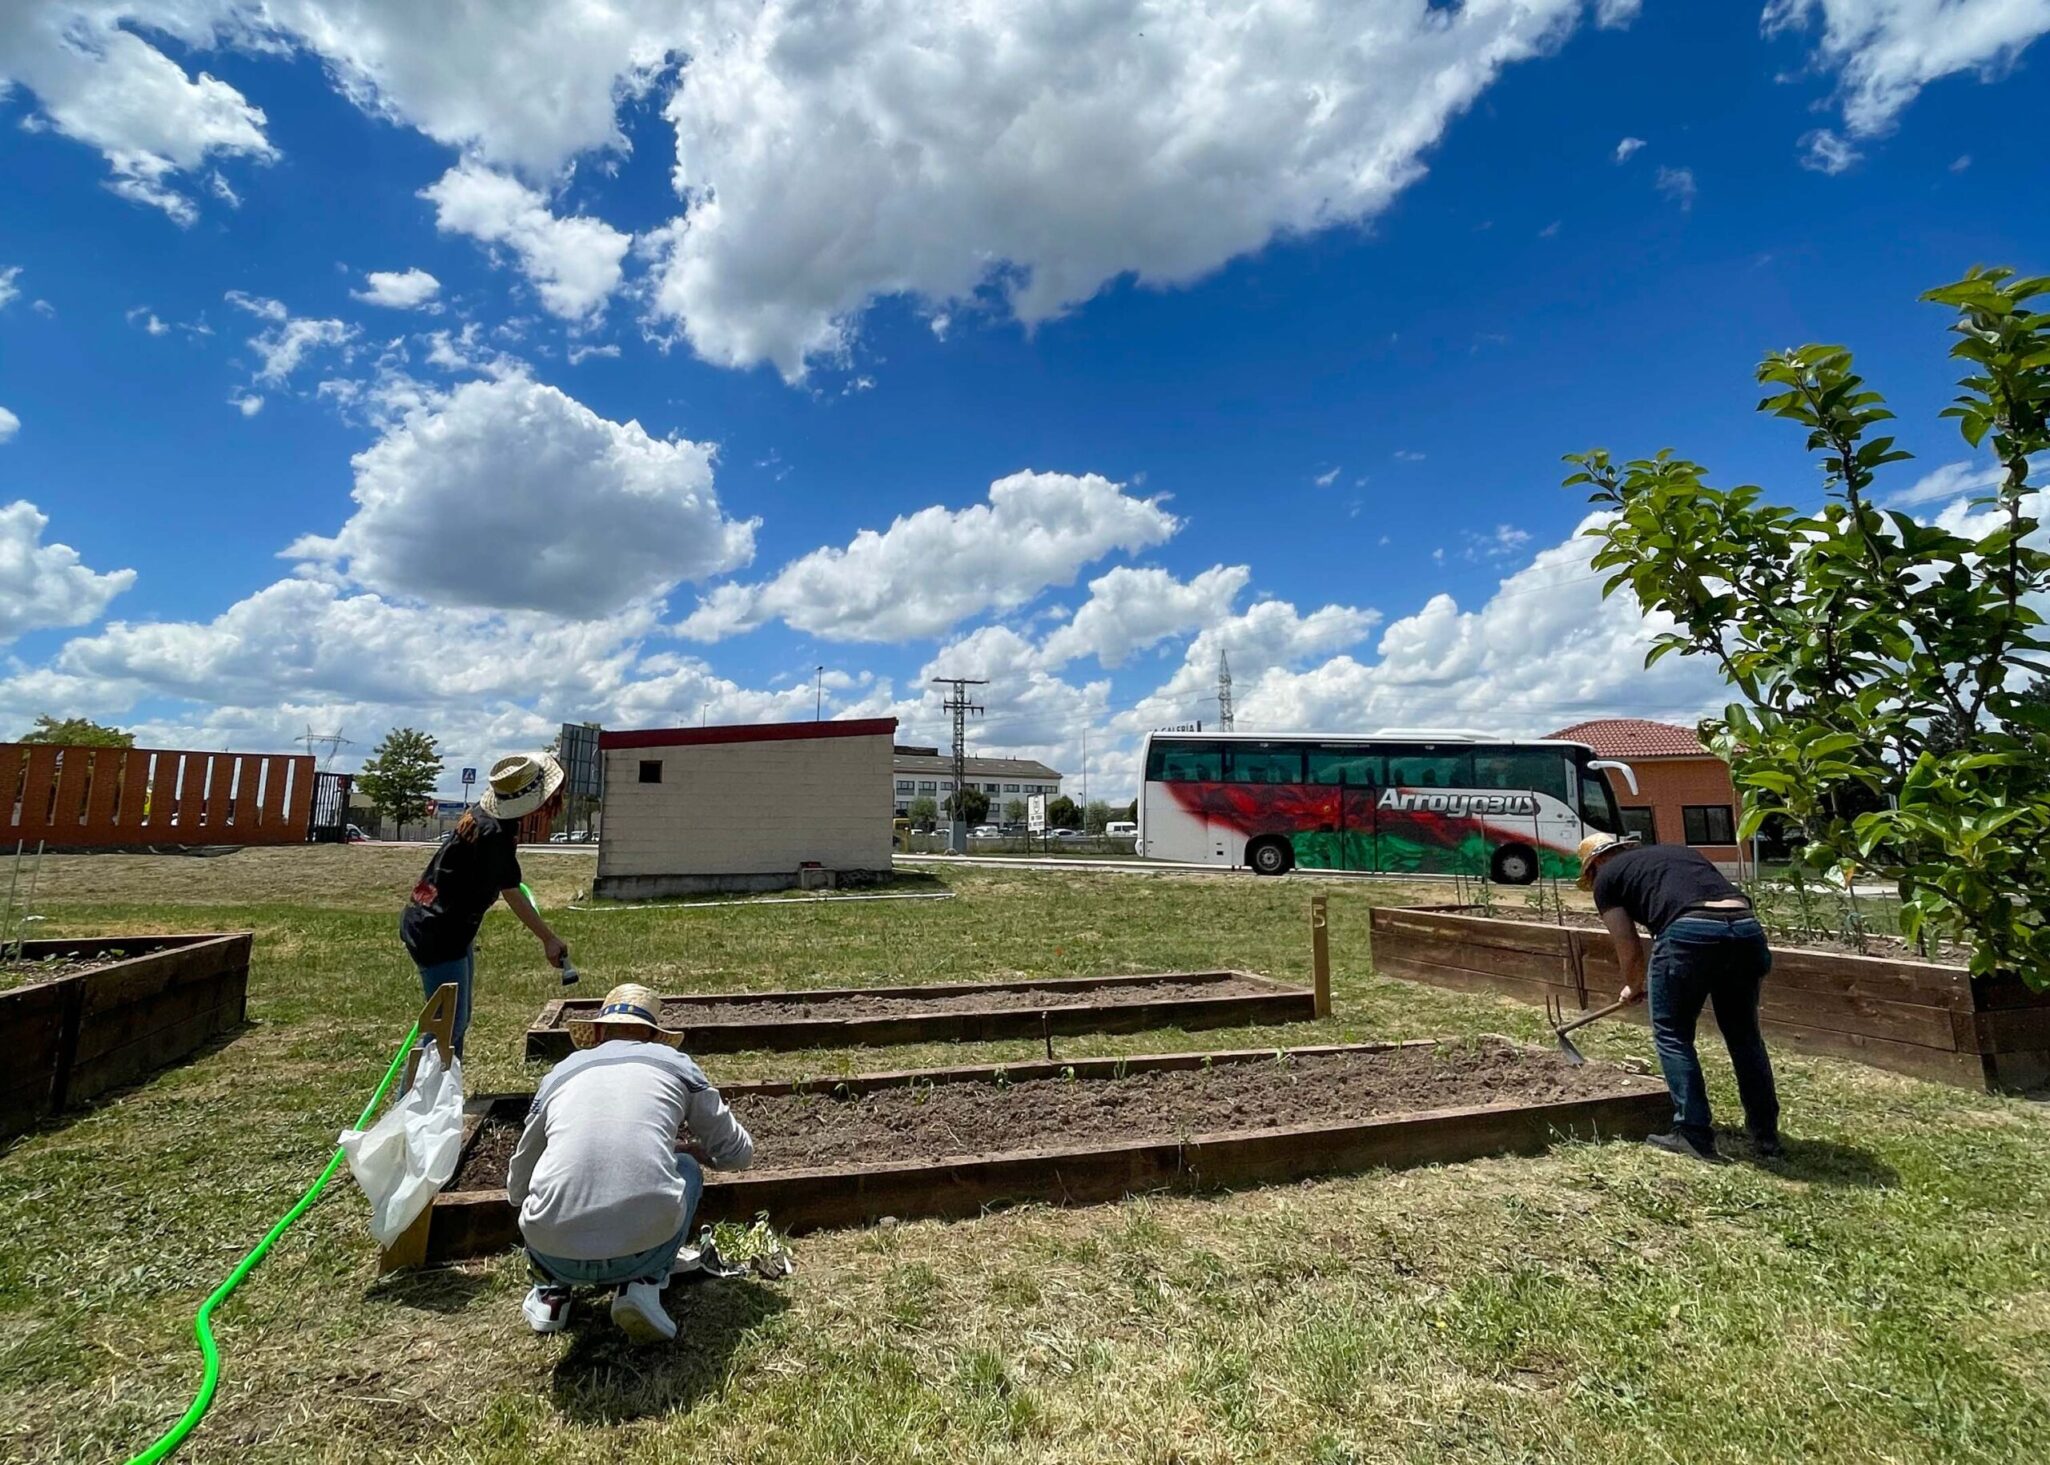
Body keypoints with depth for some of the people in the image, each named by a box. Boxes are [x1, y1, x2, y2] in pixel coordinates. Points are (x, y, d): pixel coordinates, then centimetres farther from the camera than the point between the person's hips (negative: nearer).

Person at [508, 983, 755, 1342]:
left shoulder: (560, 1072, 18)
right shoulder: (676, 1064, 13)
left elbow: (516, 1187, 30)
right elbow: (738, 1153, 22)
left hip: (553, 1254, 3)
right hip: (643, 1250, -3)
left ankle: (552, 1290, 17)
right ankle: (644, 1285, 10)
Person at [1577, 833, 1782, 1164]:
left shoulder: (1606, 877, 18)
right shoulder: (1680, 850, 34)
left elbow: (1629, 949, 19)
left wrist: (1634, 987, 39)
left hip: (1689, 931, -6)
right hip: (1746, 927, 6)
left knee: (1672, 1035, 12)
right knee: (1744, 1035, 21)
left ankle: (1694, 1135, 11)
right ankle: (1766, 1137, 27)